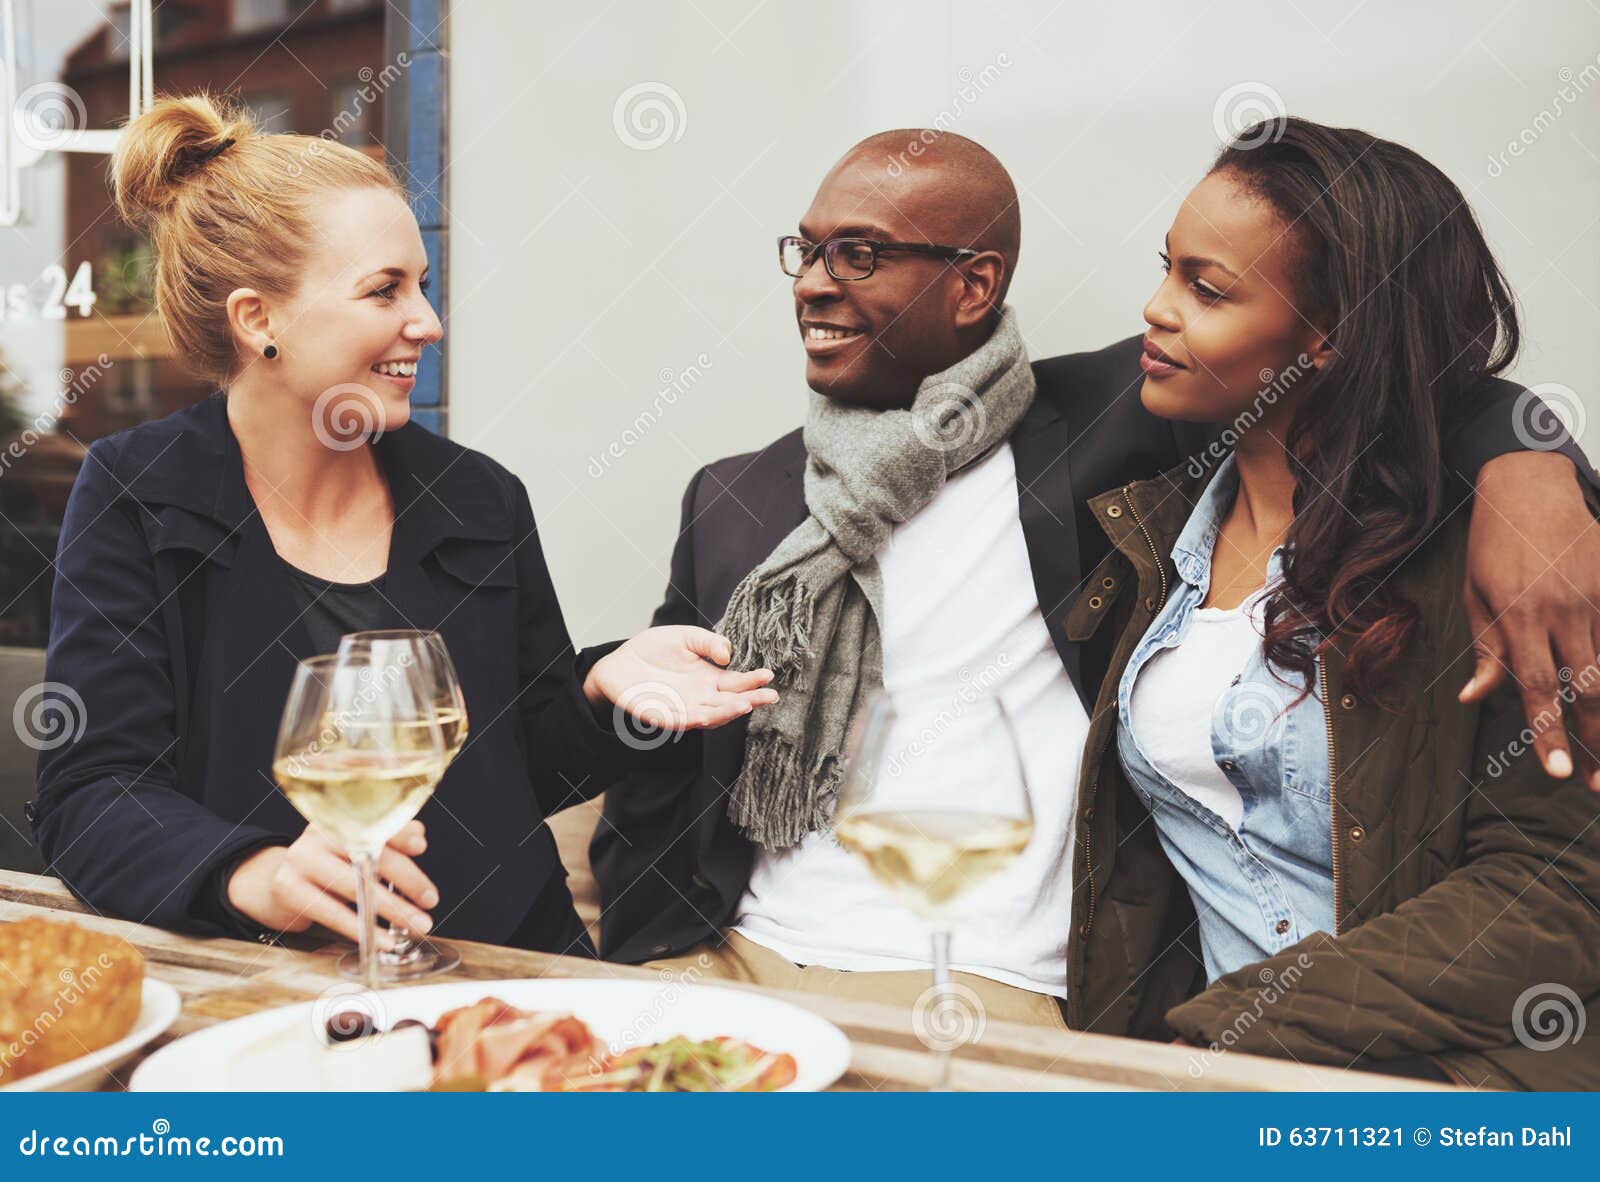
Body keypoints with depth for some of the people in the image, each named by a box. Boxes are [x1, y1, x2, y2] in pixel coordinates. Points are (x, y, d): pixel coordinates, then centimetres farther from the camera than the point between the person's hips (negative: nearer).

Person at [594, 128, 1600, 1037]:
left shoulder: (1096, 431, 2)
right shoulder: (731, 501, 11)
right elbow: (650, 806, 14)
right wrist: (649, 974, 0)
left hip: (983, 999, -4)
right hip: (733, 966, 5)